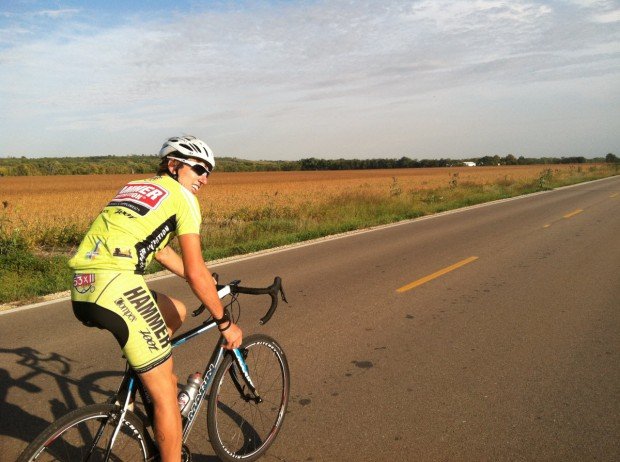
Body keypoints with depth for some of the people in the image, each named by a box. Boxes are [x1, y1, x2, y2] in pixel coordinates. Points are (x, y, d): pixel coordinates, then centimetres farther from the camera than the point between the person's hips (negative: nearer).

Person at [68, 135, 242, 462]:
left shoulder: (134, 187, 26)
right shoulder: (181, 197, 2)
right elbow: (195, 273, -4)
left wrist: (207, 285, 39)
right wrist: (225, 323, 6)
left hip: (80, 293, 8)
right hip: (116, 288, -8)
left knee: (176, 313, 27)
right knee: (165, 393, 4)